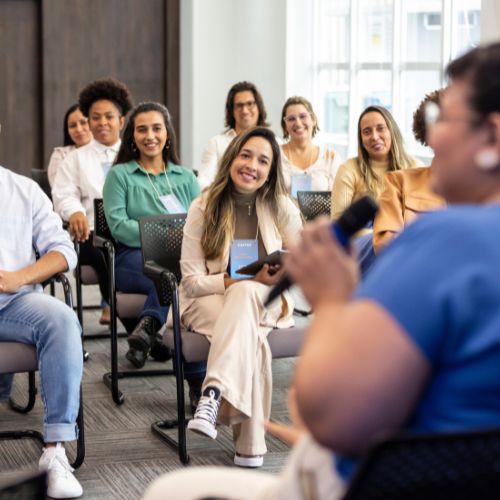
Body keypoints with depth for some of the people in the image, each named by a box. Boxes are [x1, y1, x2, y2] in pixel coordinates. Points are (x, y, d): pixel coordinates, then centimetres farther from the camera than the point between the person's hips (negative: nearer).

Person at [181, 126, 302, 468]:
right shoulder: (204, 208, -2)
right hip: (209, 302, -1)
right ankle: (250, 441, -46)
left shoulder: (282, 208, 3)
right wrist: (250, 280, -22)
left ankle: (214, 393, -54)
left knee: (244, 294, -39)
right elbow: (192, 282, -8)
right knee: (252, 337, -38)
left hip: (266, 302, 1)